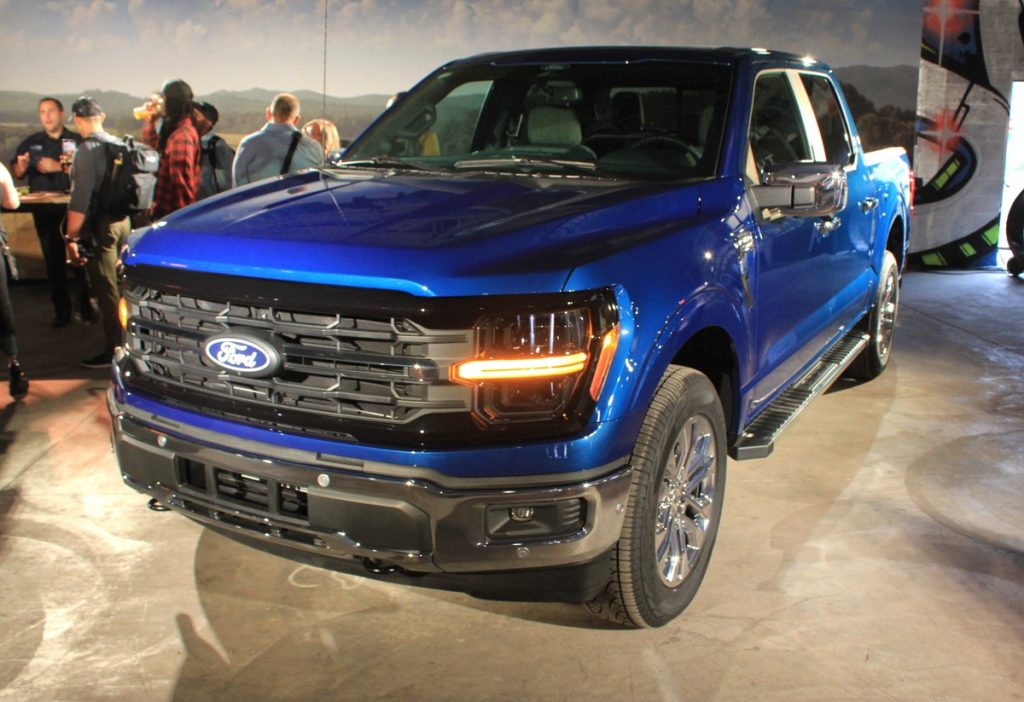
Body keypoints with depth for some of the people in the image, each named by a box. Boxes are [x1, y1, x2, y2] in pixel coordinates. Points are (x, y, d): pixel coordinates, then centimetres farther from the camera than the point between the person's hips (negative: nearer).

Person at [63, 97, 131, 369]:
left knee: (106, 291, -2)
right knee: (119, 286, 17)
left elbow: (80, 200, -20)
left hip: (99, 226, -8)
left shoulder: (88, 150, -16)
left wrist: (72, 237, -16)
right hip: (122, 221, 8)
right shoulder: (118, 145, 8)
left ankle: (113, 350, 4)